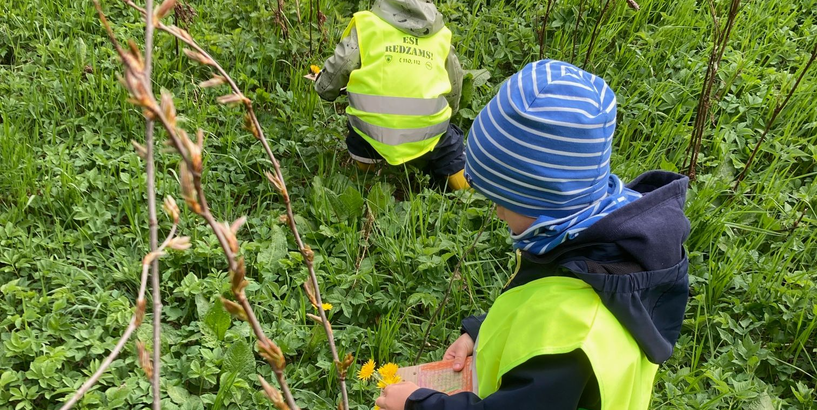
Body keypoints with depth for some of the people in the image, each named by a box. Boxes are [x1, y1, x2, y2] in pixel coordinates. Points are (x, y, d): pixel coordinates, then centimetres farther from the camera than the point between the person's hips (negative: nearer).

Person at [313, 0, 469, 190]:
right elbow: (453, 97, 18)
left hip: (373, 137, -2)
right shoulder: (441, 36, 13)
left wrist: (322, 85, 26)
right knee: (451, 145, 33)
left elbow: (327, 87, 2)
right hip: (428, 138, 2)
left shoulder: (366, 26, 3)